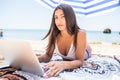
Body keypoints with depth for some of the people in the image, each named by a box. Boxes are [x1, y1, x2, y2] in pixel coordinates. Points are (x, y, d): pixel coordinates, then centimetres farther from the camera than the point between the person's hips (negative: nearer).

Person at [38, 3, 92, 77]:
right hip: (66, 59, 3)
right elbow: (48, 55, -25)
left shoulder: (80, 33, -45)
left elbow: (80, 61, -48)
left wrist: (64, 64, -69)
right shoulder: (53, 34, -33)